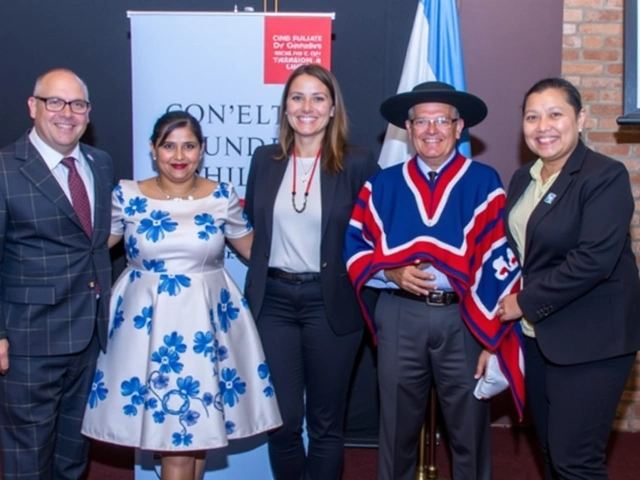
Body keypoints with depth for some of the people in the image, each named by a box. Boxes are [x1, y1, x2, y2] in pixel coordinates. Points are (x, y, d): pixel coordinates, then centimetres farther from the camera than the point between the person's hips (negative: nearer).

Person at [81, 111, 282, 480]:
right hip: (147, 320, -1)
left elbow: (253, 249, 11)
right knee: (171, 427, -1)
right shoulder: (127, 196, -1)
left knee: (199, 425, 7)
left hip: (205, 318, 1)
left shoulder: (222, 197, 1)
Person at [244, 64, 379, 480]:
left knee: (326, 422, 11)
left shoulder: (357, 164, -6)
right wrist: (262, 273, 8)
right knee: (282, 419, 10)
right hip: (273, 300, 3)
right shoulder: (265, 159, 5)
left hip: (331, 303, -2)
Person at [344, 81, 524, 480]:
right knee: (397, 430, 14)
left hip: (464, 320, -1)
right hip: (400, 318, 2)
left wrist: (492, 338, -8)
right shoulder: (384, 185, 6)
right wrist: (391, 273, -13)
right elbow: (355, 248, 6)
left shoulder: (483, 183, -1)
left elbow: (498, 261, -4)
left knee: (469, 432, 11)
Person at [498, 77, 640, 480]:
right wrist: (508, 306, -1)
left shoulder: (606, 176, -13)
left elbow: (593, 260, -22)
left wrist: (525, 303, -16)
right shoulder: (523, 180, 10)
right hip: (537, 336, 7)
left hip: (590, 341, -7)